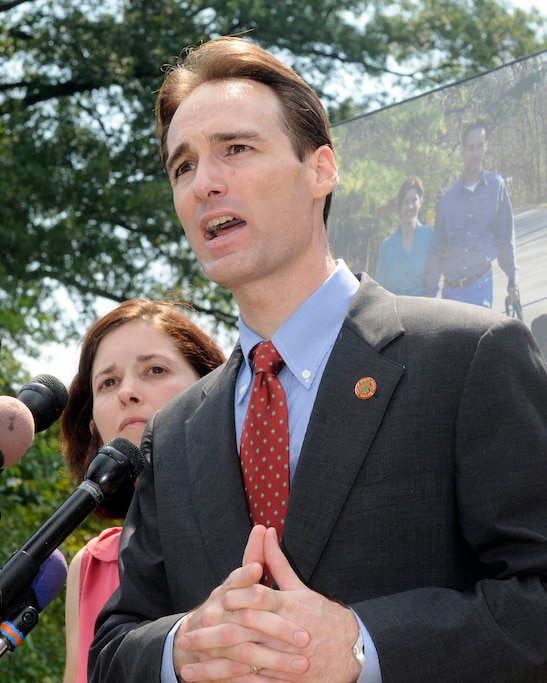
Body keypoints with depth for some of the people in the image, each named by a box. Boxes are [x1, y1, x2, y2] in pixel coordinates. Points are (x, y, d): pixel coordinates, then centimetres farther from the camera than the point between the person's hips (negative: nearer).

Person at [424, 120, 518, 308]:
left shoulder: (496, 186, 1)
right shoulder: (447, 199, 4)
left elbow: (506, 237, 5)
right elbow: (436, 251, 5)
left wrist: (512, 280, 3)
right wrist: (430, 295, 1)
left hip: (481, 285, -2)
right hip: (451, 288, 2)